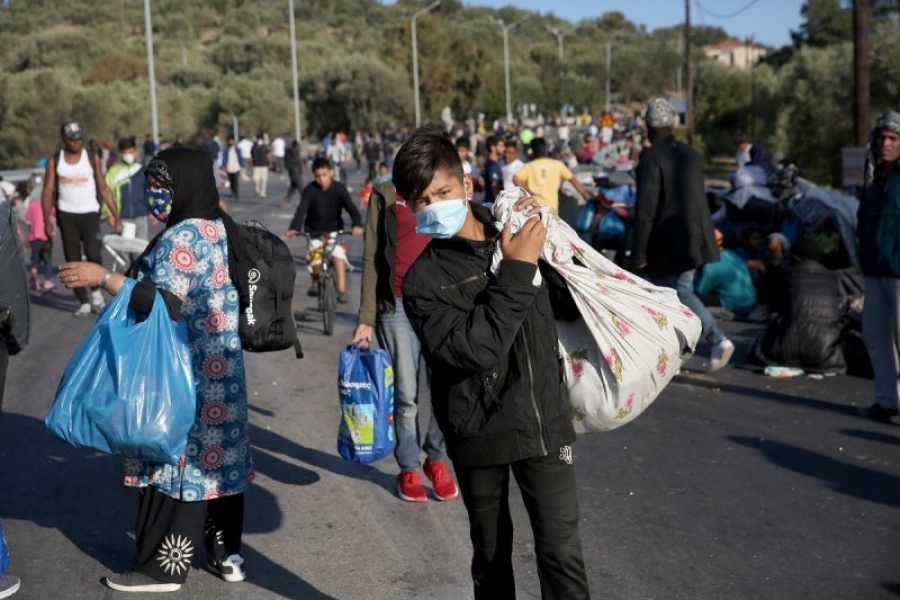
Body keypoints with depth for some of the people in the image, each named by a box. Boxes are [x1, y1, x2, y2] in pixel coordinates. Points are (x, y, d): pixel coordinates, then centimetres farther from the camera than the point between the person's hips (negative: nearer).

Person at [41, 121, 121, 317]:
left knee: (93, 254, -16)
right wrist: (47, 220, -7)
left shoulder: (92, 159, 4)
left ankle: (96, 292, 10)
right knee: (73, 260, 1)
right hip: (67, 215, 1)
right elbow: (48, 191, 2)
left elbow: (103, 188, 7)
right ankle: (83, 303, 8)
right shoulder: (54, 161, 4)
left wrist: (115, 213, -1)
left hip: (90, 213, -1)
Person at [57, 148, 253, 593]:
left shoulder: (181, 238, -17)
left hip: (183, 377, -9)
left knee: (175, 459, -1)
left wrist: (105, 278, -24)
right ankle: (226, 554, 21)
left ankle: (162, 566, 9)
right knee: (217, 456, 13)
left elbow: (165, 304, -23)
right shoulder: (217, 227, 10)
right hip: (219, 372, 9)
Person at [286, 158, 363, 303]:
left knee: (338, 256, -21)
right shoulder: (310, 190, -17)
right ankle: (316, 282, 24)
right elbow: (301, 210, -29)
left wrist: (357, 224, -44)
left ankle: (342, 291, -20)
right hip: (314, 231, 0)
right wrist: (294, 228, -47)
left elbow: (351, 208, -24)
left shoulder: (339, 189, -15)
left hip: (334, 230, 0)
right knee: (315, 262, -10)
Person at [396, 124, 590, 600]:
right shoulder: (423, 279, -10)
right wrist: (515, 271, -25)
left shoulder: (519, 236, 0)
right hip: (478, 433, -1)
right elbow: (472, 349, -26)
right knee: (490, 553, 15)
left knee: (561, 551, -4)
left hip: (543, 421, 2)